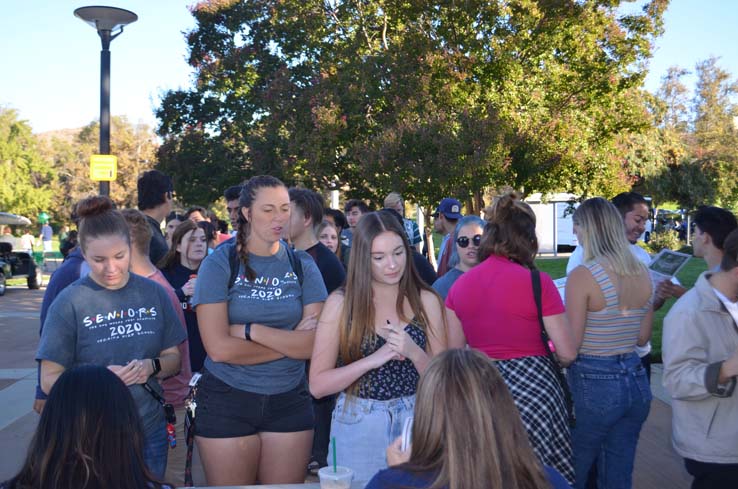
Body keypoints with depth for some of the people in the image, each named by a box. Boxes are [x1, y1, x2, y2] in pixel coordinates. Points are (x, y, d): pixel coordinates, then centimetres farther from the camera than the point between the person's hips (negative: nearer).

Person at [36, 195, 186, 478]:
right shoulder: (69, 303, -10)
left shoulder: (153, 293, 0)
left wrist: (152, 367, -15)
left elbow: (174, 359, 7)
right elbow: (49, 380, -8)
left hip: (150, 431, 3)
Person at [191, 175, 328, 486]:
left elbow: (313, 345, -9)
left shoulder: (302, 265, 2)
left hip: (289, 401, 2)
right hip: (226, 402, -2)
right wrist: (289, 341, -11)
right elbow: (219, 348, -16)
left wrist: (250, 330, -15)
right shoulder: (220, 263, -6)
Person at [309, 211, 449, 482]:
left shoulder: (426, 301, -2)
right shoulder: (341, 303, -7)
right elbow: (318, 385, -8)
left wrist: (414, 352, -19)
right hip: (357, 425, -1)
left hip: (415, 421, 2)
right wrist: (373, 360, -20)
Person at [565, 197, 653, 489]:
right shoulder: (643, 273, 3)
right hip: (636, 380, 6)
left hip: (593, 383, -6)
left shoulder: (583, 275, -16)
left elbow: (570, 345, -15)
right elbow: (643, 337, 12)